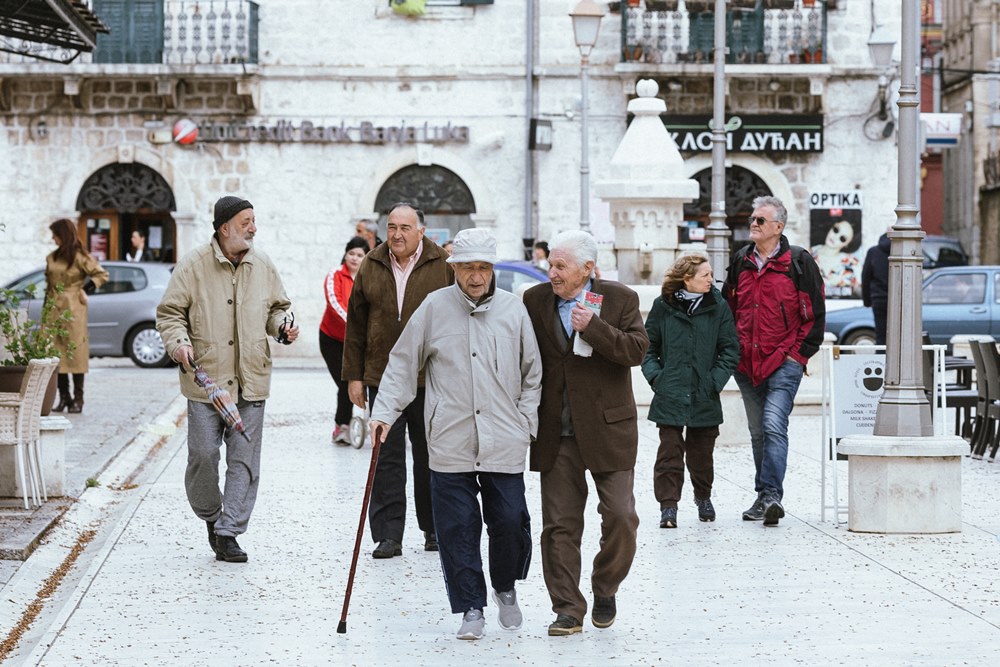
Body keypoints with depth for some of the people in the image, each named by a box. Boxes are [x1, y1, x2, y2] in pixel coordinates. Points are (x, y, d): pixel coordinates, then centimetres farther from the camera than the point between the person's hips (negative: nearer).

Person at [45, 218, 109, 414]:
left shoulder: (80, 257, -5)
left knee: (75, 351, -5)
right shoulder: (52, 258, 13)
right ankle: (64, 396, 7)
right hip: (54, 308, 6)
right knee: (56, 351, 2)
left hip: (73, 309, -6)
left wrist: (85, 290, -5)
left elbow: (101, 275, -2)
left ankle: (78, 398, -1)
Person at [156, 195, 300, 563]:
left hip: (251, 381, 3)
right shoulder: (193, 265, -3)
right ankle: (211, 516, 22)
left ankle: (228, 533, 6)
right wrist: (179, 341, -17)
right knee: (203, 456, -2)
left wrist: (283, 325, 0)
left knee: (244, 460, 1)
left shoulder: (263, 266, 8)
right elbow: (169, 312, 0)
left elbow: (277, 307, 21)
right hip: (205, 379, -3)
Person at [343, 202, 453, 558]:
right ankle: (388, 536, 2)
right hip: (382, 378, 2)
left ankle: (435, 530, 21)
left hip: (430, 380, -2)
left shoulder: (443, 266, -1)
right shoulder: (371, 267, 6)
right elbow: (356, 325, 10)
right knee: (386, 459, 0)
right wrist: (354, 375, 6)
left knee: (430, 458, 8)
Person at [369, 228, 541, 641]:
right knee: (457, 528, -1)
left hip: (504, 444, 1)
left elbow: (531, 374, 12)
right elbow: (402, 364, 6)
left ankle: (506, 589, 26)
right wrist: (384, 412, -2)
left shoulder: (513, 310, 5)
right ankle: (471, 609, 10)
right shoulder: (434, 308, 1)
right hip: (450, 443, -1)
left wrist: (526, 423, 5)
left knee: (510, 522, 0)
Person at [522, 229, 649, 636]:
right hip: (556, 434, 2)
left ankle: (605, 590, 20)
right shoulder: (535, 301, 4)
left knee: (620, 517, -3)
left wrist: (593, 327, -22)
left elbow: (637, 350, -13)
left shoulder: (620, 299, -2)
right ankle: (567, 609, 8)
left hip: (608, 428, -2)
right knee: (560, 525, 2)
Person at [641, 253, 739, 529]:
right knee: (670, 451, -7)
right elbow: (648, 346, 9)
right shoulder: (663, 306, 1)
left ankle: (703, 498, 32)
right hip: (670, 395, -1)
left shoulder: (718, 307, 2)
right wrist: (656, 376, -4)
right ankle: (668, 506, -4)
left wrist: (716, 380, -5)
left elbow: (730, 350, 4)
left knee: (701, 452, 11)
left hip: (704, 396, 1)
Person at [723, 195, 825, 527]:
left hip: (784, 361, -6)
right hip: (747, 362, 6)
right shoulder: (741, 261, 13)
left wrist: (799, 352, -5)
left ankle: (771, 495, -23)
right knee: (758, 432, 11)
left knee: (774, 425, -19)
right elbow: (728, 308, 22)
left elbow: (815, 313, -1)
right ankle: (765, 498, 18)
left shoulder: (798, 262, -3)